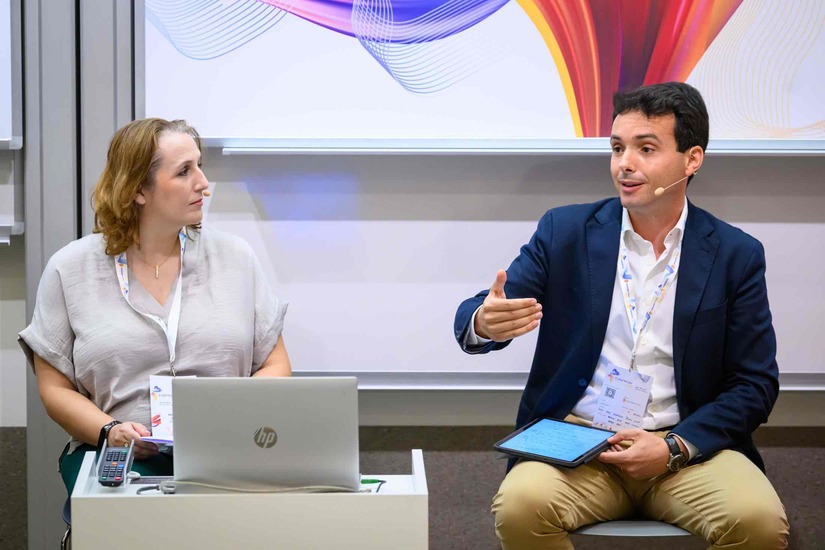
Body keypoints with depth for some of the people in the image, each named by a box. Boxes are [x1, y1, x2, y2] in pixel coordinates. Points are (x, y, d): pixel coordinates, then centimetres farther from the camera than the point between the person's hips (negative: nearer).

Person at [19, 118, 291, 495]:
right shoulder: (69, 270, 6)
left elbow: (276, 366, 12)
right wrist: (110, 431, -14)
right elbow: (55, 388, 6)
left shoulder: (235, 257, 11)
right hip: (121, 459, -1)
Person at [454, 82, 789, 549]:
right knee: (521, 505, -31)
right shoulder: (565, 231, 6)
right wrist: (485, 323, -25)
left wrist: (675, 448, -12)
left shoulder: (736, 255, 4)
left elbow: (755, 385, 4)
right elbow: (473, 319, 2)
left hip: (687, 444, 0)